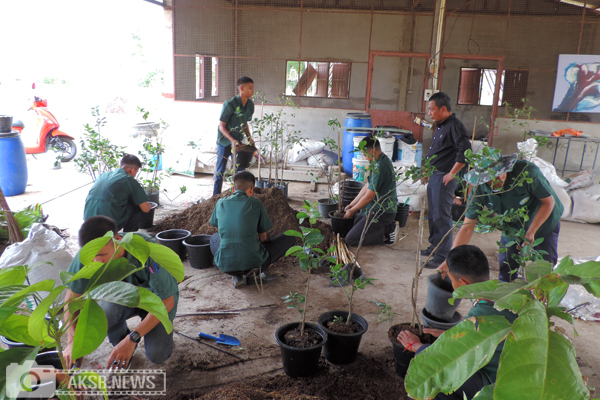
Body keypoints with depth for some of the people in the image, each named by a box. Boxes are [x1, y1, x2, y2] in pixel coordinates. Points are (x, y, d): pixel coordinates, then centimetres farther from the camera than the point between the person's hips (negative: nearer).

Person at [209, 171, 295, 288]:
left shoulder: (221, 203, 6)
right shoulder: (256, 204, -3)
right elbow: (263, 238, 7)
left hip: (225, 265, 2)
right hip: (253, 261, -2)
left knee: (214, 238, 37)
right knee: (290, 238, 17)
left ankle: (237, 276, 15)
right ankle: (259, 271, 4)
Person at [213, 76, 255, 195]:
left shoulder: (250, 104, 0)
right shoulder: (230, 104, -21)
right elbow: (221, 125, -17)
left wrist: (249, 137, 1)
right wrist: (232, 140, -27)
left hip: (238, 142, 6)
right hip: (224, 142, -6)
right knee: (220, 170, 3)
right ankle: (216, 196, 15)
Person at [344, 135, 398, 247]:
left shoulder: (380, 167, -25)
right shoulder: (383, 160, 8)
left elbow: (369, 196, -20)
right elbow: (368, 186, 14)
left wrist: (352, 210, -5)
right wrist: (352, 204, 13)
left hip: (381, 212, -10)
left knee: (351, 239, -12)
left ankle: (388, 230, -4)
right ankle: (388, 226, 12)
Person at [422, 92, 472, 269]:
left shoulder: (455, 126, -15)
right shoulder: (441, 126, 15)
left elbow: (465, 150, -25)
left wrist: (452, 173, -21)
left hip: (444, 178, -10)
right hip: (434, 176, 10)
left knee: (441, 216, -7)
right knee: (433, 214, 17)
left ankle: (443, 256, 0)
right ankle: (435, 246, 31)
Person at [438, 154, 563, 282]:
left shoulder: (527, 171, -32)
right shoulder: (479, 190, -23)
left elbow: (548, 202, -19)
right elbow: (467, 228, -19)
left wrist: (531, 232, -27)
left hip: (544, 223, -2)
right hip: (512, 230, 2)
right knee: (505, 274, 1)